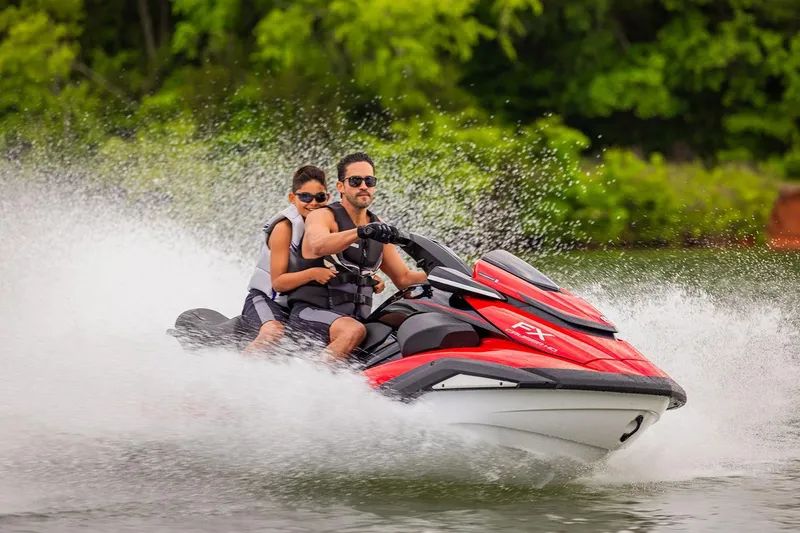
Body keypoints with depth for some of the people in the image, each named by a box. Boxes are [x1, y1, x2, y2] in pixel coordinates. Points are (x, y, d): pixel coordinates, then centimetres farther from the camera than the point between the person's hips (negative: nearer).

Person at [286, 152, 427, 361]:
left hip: (357, 317, 7)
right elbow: (318, 246, -28)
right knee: (354, 331, -36)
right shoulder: (322, 216, -4)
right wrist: (361, 232, -44)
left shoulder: (379, 230, 15)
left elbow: (403, 278, 19)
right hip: (311, 312, -7)